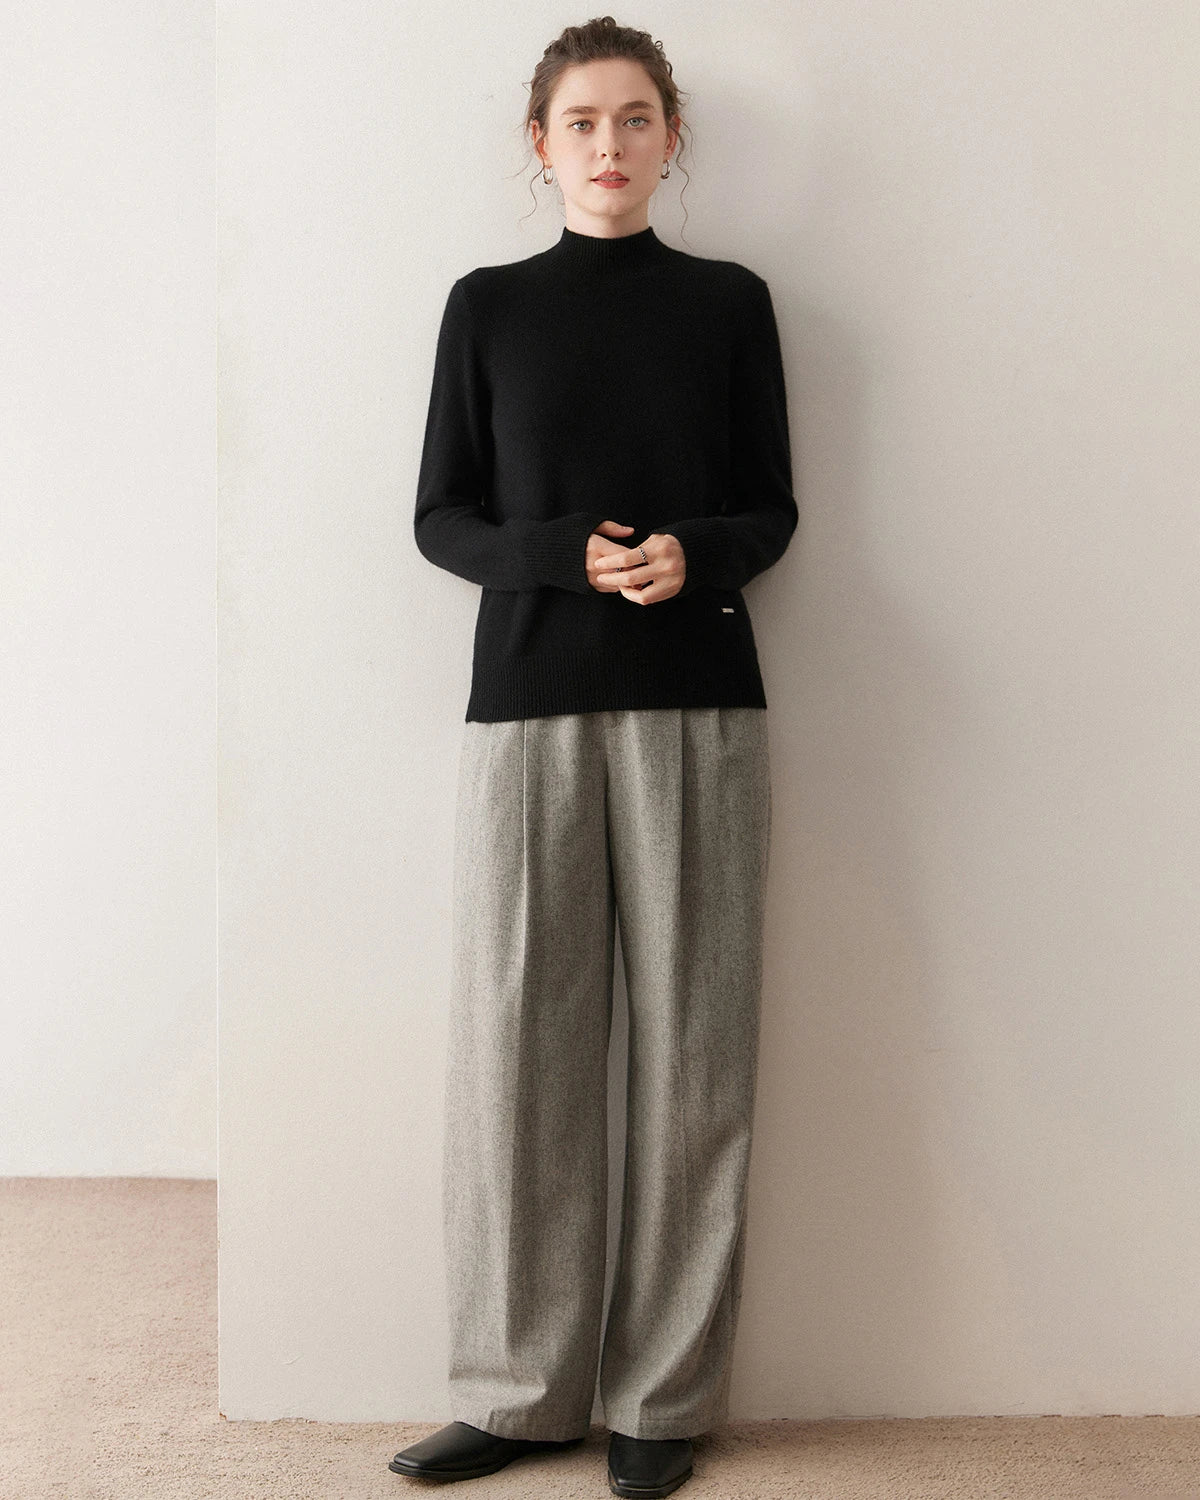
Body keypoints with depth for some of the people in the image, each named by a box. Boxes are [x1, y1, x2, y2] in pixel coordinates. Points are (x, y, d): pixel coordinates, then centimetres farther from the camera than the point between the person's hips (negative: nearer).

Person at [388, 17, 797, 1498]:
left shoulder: (728, 303, 9)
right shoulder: (488, 305, 9)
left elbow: (772, 511, 9)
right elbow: (440, 518, 7)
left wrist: (695, 554, -13)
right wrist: (568, 554, -12)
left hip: (698, 705, 0)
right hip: (528, 704, 0)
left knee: (690, 1046, 0)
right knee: (517, 1041, -1)